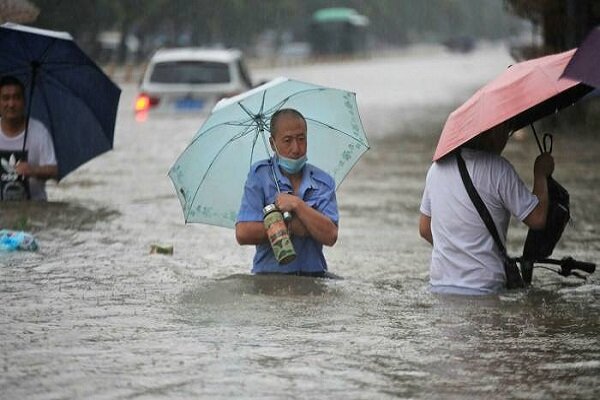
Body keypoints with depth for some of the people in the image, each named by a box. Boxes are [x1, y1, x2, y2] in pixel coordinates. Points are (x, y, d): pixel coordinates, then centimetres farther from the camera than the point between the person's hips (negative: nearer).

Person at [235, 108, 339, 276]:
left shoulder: (324, 182, 9)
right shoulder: (259, 175, 3)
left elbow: (330, 237, -6)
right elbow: (243, 234, -8)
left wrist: (296, 204, -11)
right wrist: (292, 227, -7)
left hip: (313, 277, 2)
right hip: (270, 274, -2)